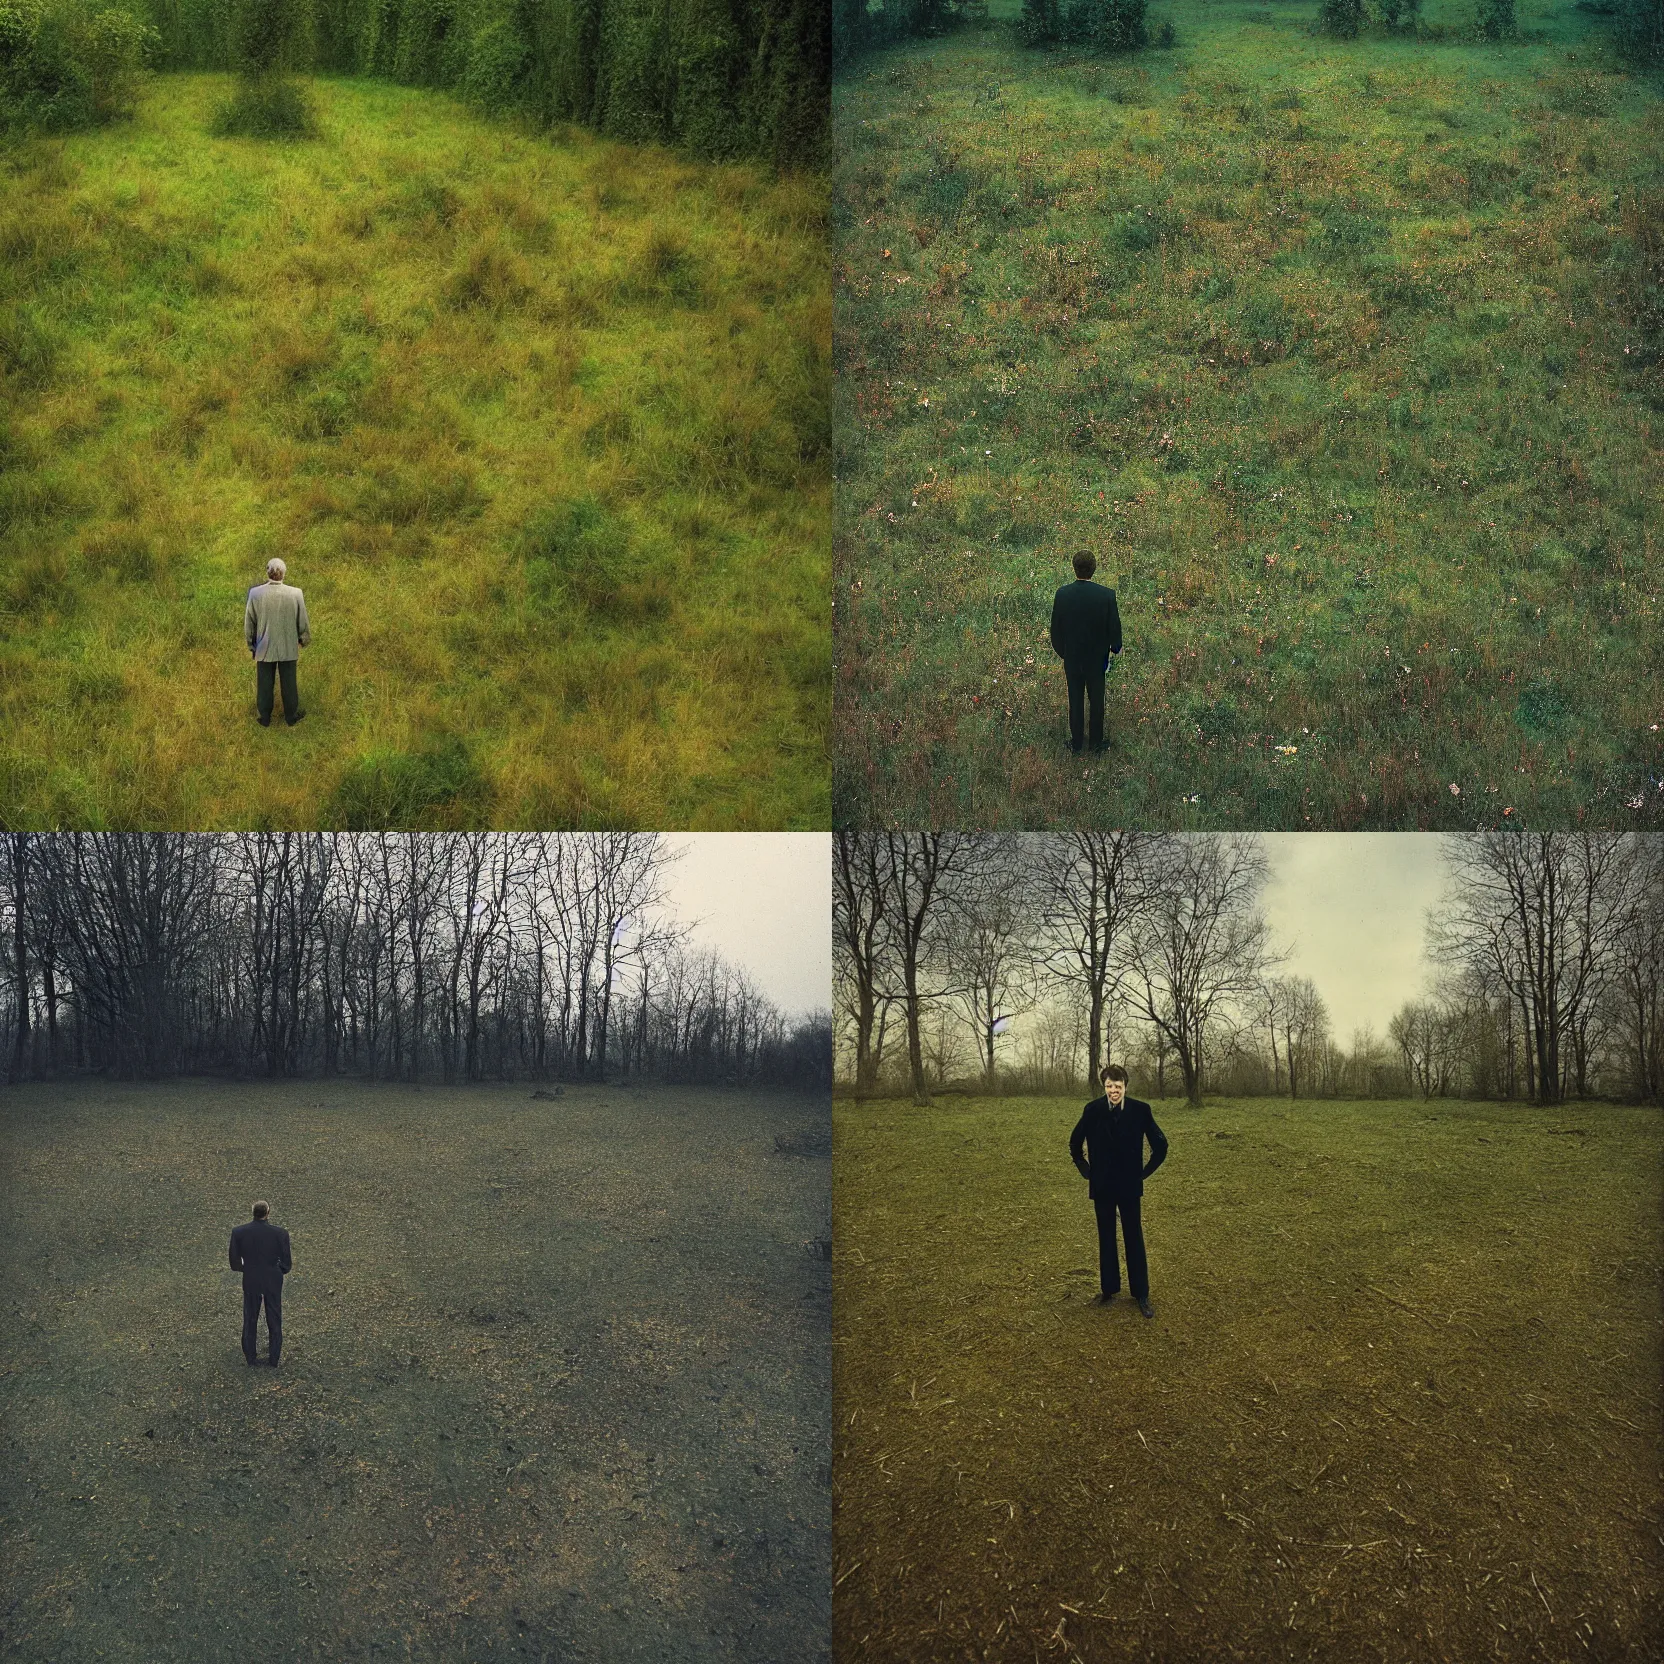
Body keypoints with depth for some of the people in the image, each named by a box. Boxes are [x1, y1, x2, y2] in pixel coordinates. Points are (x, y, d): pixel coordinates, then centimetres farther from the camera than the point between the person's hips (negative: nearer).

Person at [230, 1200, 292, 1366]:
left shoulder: (238, 1233, -16)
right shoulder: (280, 1233, -20)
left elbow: (234, 1263, -6)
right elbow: (286, 1264, -11)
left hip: (250, 1281, 1)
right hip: (273, 1281, -1)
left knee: (250, 1318, 21)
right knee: (274, 1319, 18)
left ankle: (251, 1356, 32)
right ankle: (274, 1357, 26)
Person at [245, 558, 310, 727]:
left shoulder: (255, 594, -19)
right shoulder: (295, 594, -20)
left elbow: (249, 623, -7)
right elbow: (302, 622, -7)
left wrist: (251, 644, 10)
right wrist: (305, 639, 13)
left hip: (264, 649, 0)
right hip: (288, 648, 0)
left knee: (264, 684, 18)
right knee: (289, 683, 18)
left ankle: (265, 718, 32)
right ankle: (291, 716, 34)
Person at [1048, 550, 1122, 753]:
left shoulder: (1062, 594, -20)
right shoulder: (1106, 595, -23)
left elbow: (1056, 628, -8)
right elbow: (1114, 626, -12)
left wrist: (1061, 651, 11)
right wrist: (1115, 647, 10)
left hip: (1071, 658, 1)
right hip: (1097, 658, -1)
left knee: (1075, 700, 18)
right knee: (1096, 700, 18)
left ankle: (1076, 742, 31)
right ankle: (1096, 742, 32)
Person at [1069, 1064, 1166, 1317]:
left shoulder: (1140, 1110, -11)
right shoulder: (1093, 1110, -9)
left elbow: (1160, 1145, 0)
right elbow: (1075, 1143, 9)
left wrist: (1145, 1172, 1)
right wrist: (1085, 1170, 8)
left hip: (1129, 1186, -1)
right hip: (1102, 1186, 1)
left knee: (1134, 1239, 2)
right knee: (1106, 1239, 11)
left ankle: (1142, 1295, 10)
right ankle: (1109, 1289, 23)